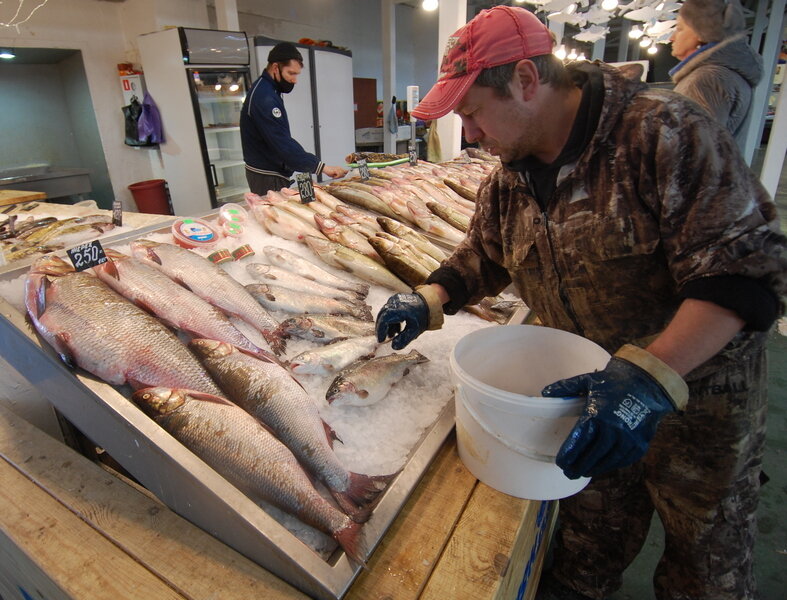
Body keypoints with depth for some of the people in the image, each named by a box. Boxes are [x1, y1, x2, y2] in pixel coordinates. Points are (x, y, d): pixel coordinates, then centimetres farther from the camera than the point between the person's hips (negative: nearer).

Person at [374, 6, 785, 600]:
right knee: (590, 526, 26)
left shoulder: (662, 130, -24)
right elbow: (482, 256, 9)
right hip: (594, 393, 5)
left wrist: (651, 376, -40)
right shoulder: (507, 180, -3)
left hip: (698, 389, -4)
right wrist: (429, 302, -9)